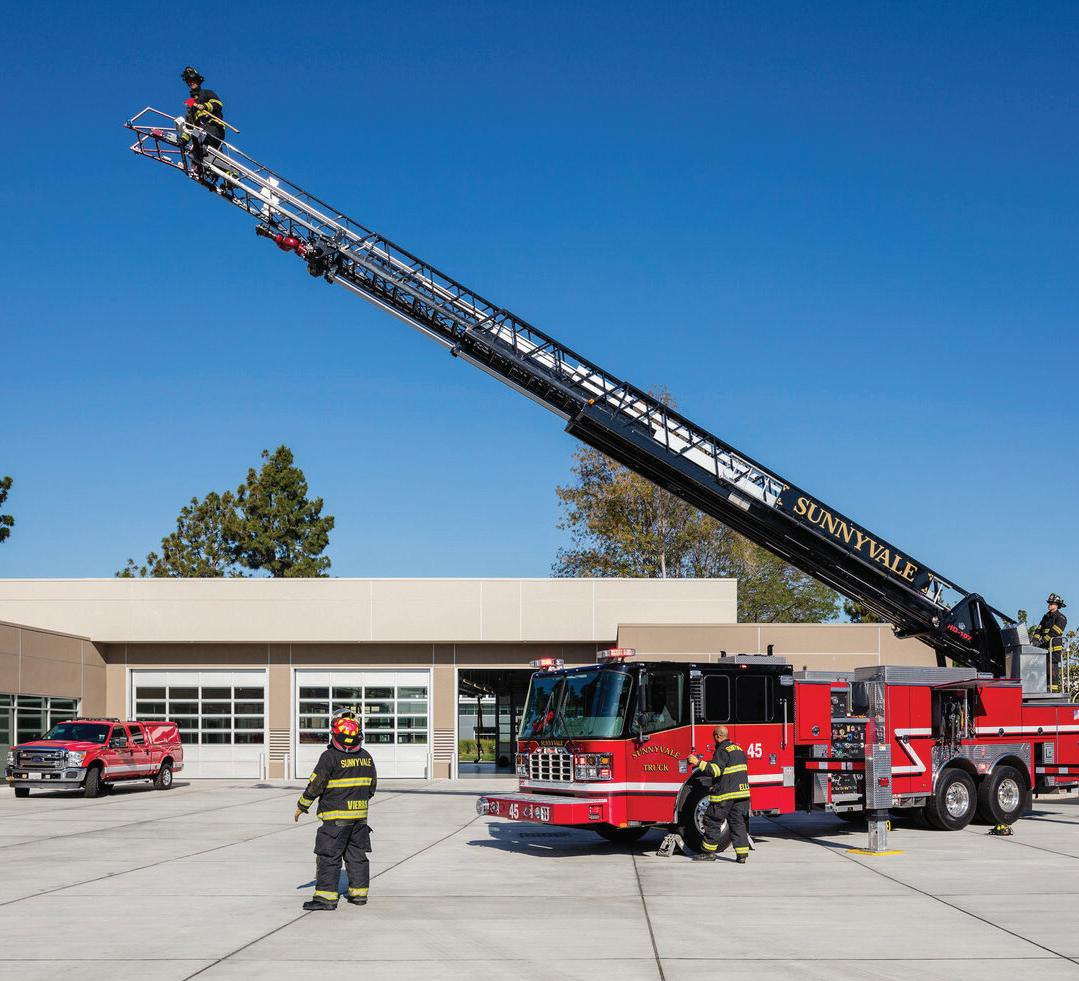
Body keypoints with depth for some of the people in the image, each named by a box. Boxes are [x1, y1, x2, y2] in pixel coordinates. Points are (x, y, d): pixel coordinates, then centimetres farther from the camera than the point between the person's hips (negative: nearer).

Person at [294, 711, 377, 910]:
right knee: (357, 855, 13)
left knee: (329, 856, -3)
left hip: (336, 816, -6)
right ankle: (359, 894, 17)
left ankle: (326, 897, -5)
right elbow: (372, 785, 16)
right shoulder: (366, 757, 7)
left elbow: (315, 785, -11)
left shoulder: (330, 757, -13)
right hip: (360, 815, 6)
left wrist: (302, 806, 0)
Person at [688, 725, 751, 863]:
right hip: (742, 791, 8)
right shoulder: (738, 749, 17)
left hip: (725, 794, -8)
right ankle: (742, 854, 1)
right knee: (738, 823, 7)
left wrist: (698, 762, -19)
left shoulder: (722, 751, -12)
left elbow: (715, 770, -21)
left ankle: (709, 852, 5)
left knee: (713, 821, 2)